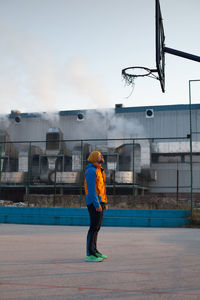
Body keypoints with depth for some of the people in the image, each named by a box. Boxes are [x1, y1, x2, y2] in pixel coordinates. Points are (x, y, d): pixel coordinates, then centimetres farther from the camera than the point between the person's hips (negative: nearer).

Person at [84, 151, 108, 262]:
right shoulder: (91, 170, -12)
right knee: (94, 227, -11)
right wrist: (97, 204, -23)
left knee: (97, 227, 13)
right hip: (94, 203, -10)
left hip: (100, 202, 10)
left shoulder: (99, 170, 19)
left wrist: (105, 203, 19)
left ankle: (94, 251, 22)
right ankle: (90, 254, -10)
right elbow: (91, 189, -19)